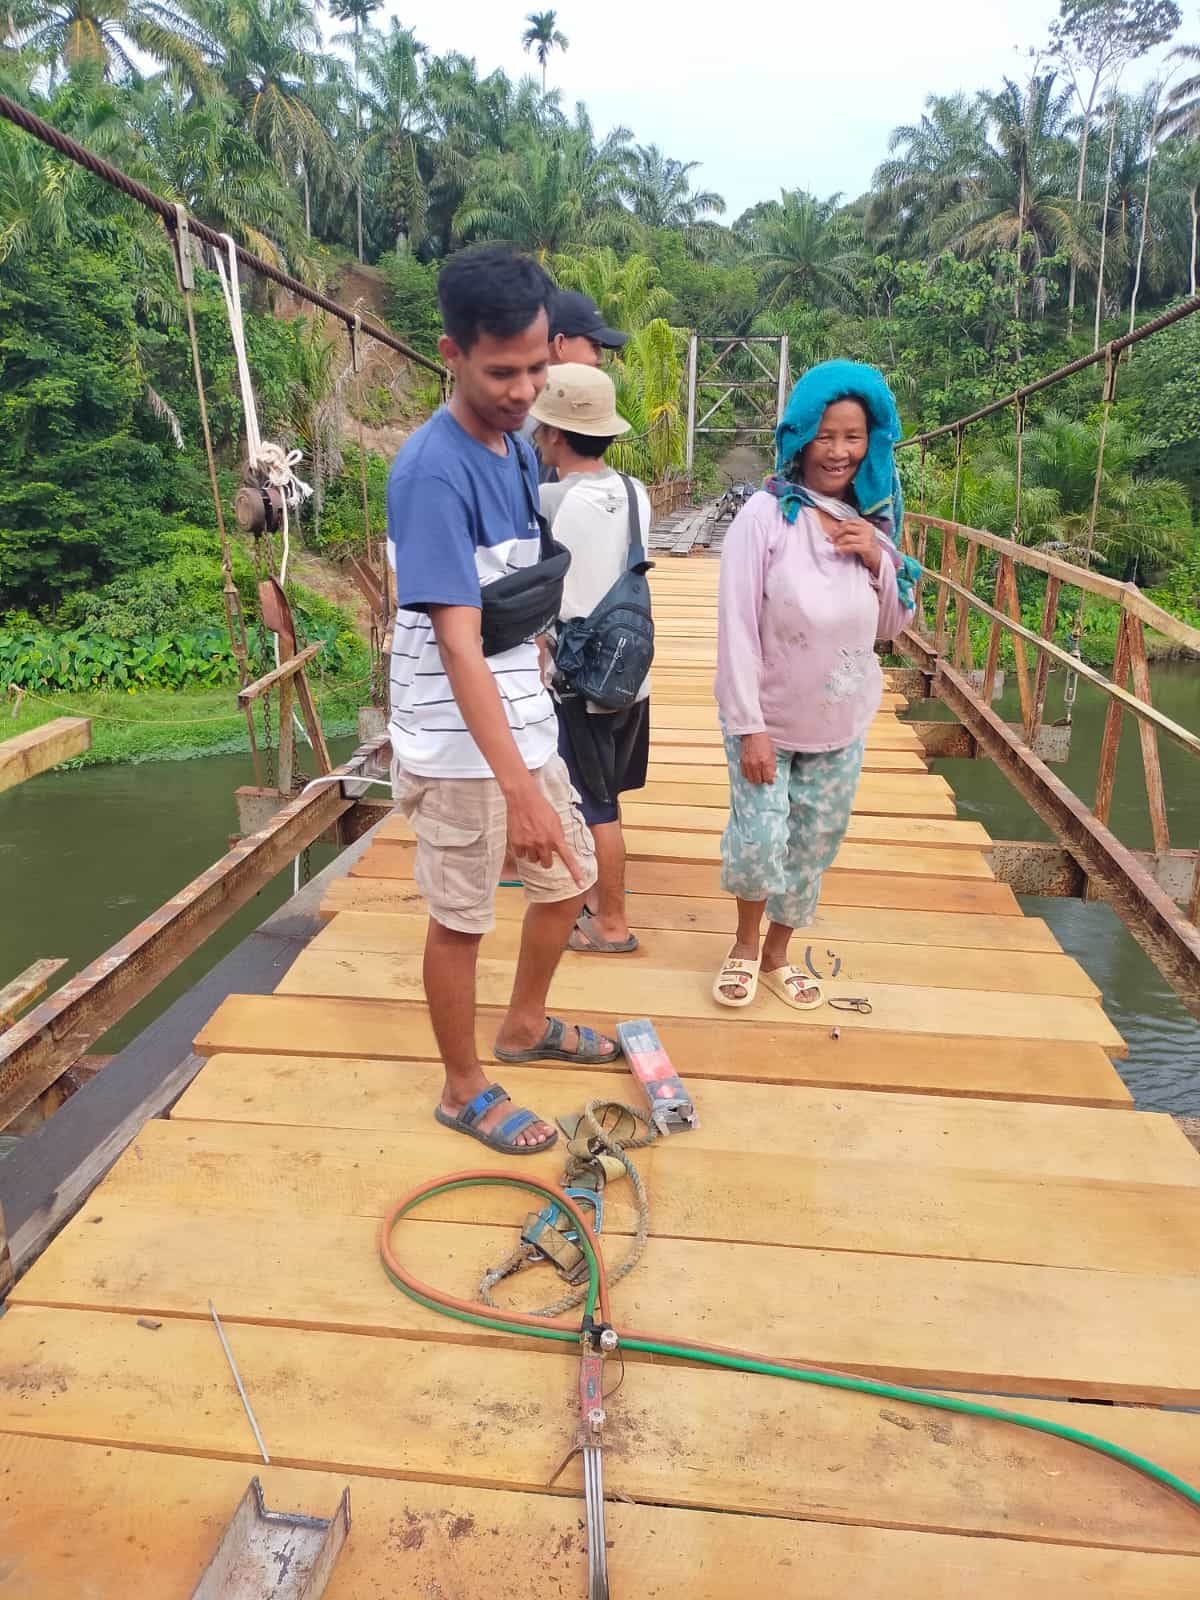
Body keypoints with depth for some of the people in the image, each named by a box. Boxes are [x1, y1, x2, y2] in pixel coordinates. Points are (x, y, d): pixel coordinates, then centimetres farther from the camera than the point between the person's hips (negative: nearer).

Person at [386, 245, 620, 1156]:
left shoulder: (519, 449, 6)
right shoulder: (434, 471, -21)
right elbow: (458, 645, -27)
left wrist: (531, 758, 17)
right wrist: (519, 789, -32)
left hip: (525, 723, 8)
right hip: (461, 746, -8)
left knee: (571, 878, 20)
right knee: (463, 917, 7)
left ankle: (526, 1026, 43)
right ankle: (465, 1090, 29)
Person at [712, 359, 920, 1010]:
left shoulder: (872, 521, 2)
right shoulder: (766, 514, -15)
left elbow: (892, 626, 8)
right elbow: (737, 627, -16)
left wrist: (879, 560, -11)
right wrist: (749, 727, -18)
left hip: (842, 722, 5)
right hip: (769, 718, -5)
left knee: (812, 848, 13)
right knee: (759, 842, -5)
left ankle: (776, 952, 35)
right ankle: (745, 944, 26)